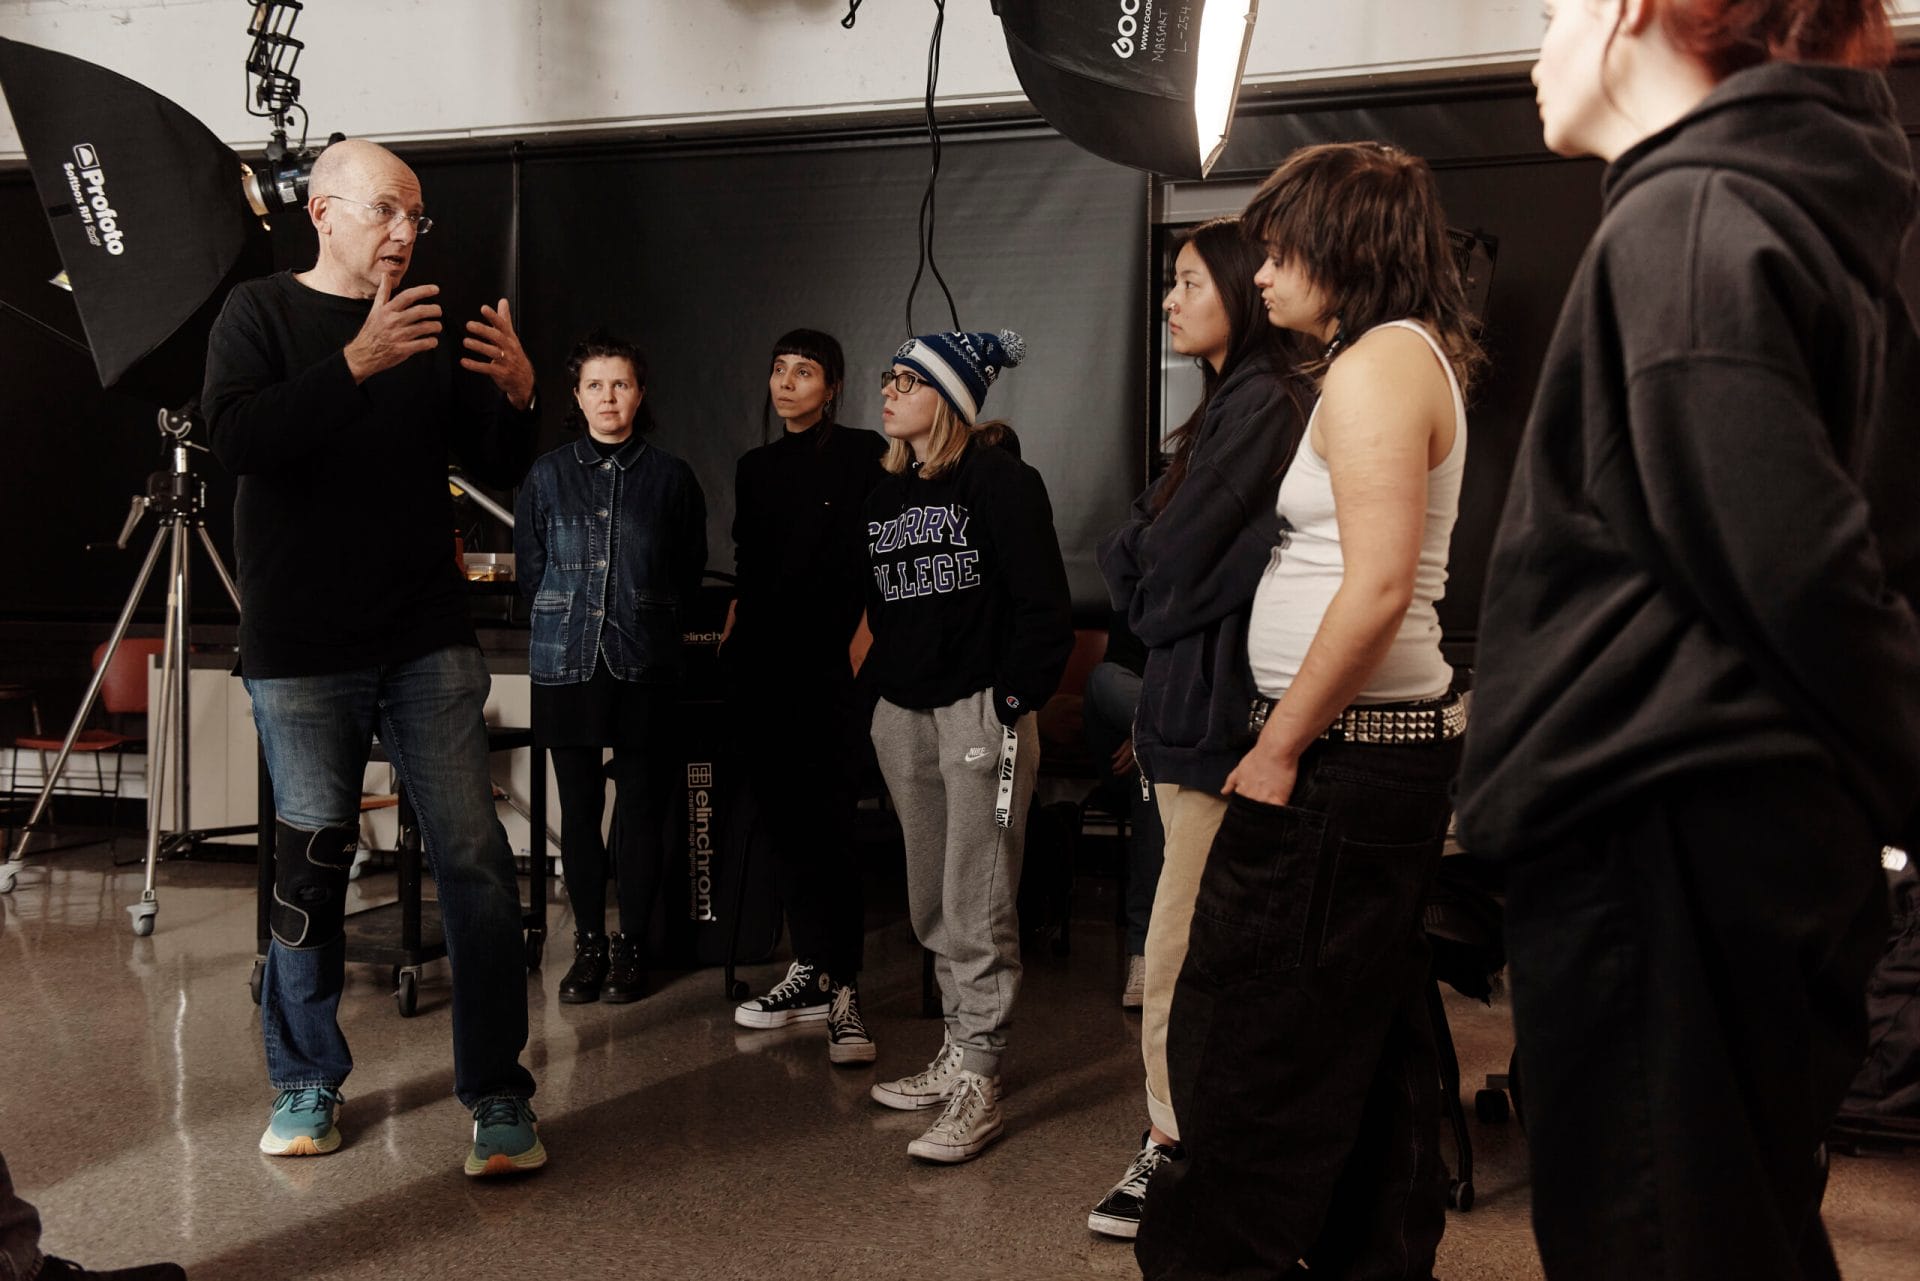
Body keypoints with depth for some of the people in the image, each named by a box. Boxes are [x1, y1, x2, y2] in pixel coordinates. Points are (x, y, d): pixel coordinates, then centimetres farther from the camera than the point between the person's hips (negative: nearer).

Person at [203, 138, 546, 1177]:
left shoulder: (432, 329, 14)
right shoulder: (260, 313, 4)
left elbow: (495, 466, 13)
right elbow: (237, 439, -14)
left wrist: (516, 397, -7)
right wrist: (358, 363, -25)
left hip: (428, 642, 2)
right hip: (301, 652, -2)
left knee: (474, 859, -5)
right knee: (310, 868, 3)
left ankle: (496, 1095, 3)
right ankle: (305, 1086, 22)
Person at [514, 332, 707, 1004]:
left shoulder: (671, 477, 4)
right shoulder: (548, 475, 6)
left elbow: (689, 571, 11)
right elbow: (529, 569, 12)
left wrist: (645, 621, 9)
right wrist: (569, 622, 10)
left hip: (644, 665, -1)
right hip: (567, 663, 1)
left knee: (642, 808, 2)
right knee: (579, 808, 6)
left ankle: (632, 946, 15)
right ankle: (589, 943, 18)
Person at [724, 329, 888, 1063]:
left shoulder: (863, 455, -1)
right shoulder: (756, 468, 17)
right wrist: (728, 648, 13)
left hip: (826, 670, -6)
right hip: (761, 672, 6)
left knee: (824, 825, -9)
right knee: (783, 822, 7)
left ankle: (840, 988, -5)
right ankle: (812, 970, 16)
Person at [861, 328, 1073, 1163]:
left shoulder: (999, 479, -7)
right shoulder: (887, 492, 16)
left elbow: (1042, 604, -12)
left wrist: (1015, 701, -15)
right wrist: (879, 685, 13)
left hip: (979, 711, -8)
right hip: (903, 717, 8)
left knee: (977, 908, -6)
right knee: (932, 905, 13)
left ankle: (979, 1085, 0)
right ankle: (956, 1054, 25)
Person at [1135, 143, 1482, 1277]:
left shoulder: (1375, 365, -13)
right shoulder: (1421, 356, 18)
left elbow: (1377, 586, -23)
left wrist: (1278, 750, -16)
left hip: (1348, 752, -11)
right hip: (1399, 744, 11)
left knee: (1247, 1050, -4)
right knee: (1374, 1041, 17)